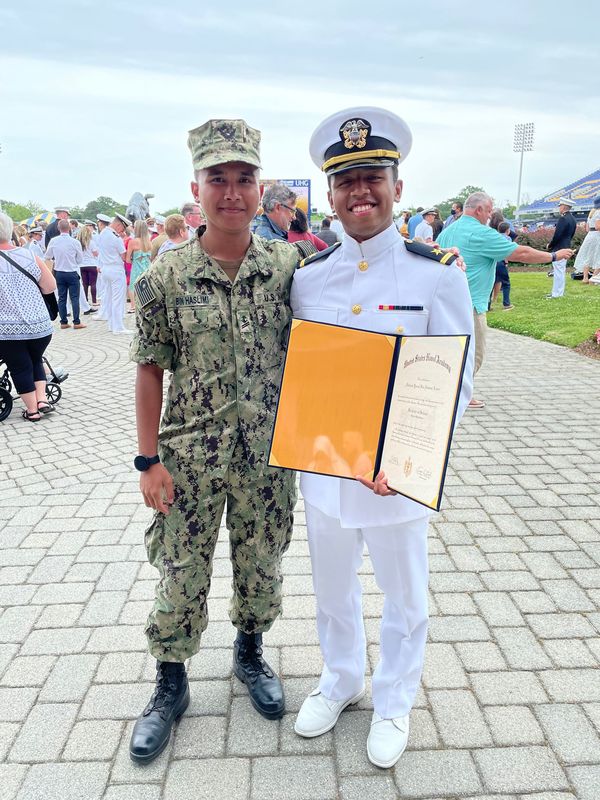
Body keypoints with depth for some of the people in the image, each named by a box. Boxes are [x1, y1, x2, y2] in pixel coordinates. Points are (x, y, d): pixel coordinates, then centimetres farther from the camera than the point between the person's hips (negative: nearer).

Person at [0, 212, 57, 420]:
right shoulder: (29, 256, -1)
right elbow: (50, 287, 1)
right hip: (40, 325, 3)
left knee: (19, 367, 10)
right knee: (36, 361, 24)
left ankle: (32, 410, 16)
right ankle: (42, 400, 14)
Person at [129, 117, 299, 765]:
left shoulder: (288, 265, -5)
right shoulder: (164, 278, -9)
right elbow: (151, 370, -4)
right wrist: (149, 459, -6)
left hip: (268, 455, 2)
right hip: (189, 460, -1)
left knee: (261, 567, 18)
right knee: (181, 577, 12)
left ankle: (249, 654, 46)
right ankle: (170, 685, 36)